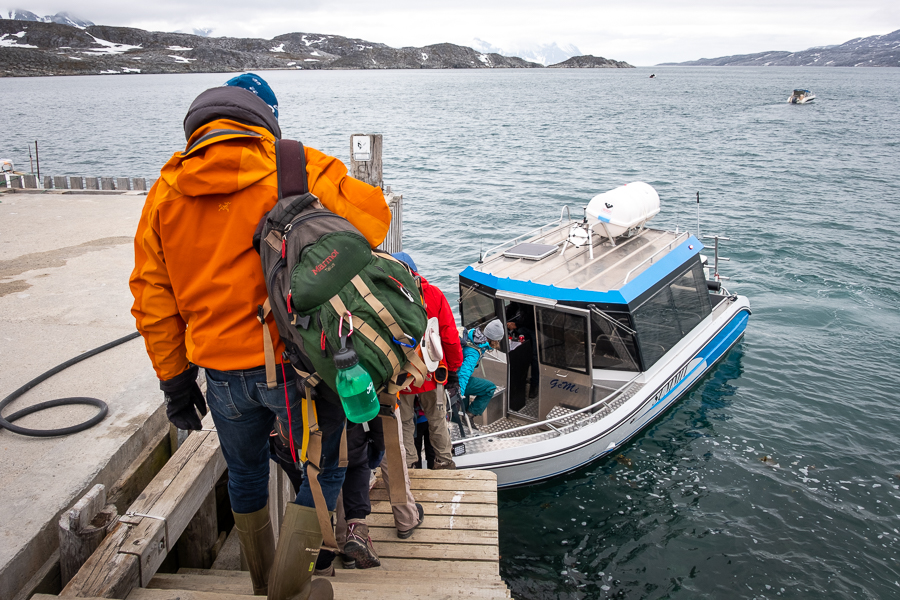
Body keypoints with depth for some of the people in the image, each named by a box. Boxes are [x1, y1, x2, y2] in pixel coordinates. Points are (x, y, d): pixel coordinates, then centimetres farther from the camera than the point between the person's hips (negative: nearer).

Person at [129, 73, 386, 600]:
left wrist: (175, 380, 16)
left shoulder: (165, 192, 7)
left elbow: (153, 300, 8)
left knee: (246, 473, 26)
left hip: (223, 373, 5)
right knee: (324, 469, 15)